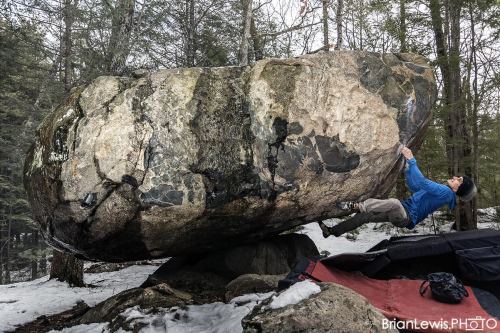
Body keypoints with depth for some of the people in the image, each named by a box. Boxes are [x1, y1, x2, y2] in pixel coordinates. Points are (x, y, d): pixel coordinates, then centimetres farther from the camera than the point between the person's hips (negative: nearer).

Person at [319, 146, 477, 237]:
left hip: (407, 217, -9)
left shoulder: (446, 192, -9)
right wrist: (407, 166, 16)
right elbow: (414, 187, 25)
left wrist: (411, 160, -19)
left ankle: (356, 206, -31)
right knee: (364, 216, -1)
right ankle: (332, 231, -2)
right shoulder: (442, 190, 22)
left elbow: (422, 182, -23)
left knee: (394, 203, -40)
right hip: (402, 213, 9)